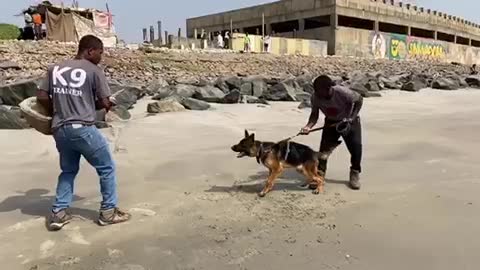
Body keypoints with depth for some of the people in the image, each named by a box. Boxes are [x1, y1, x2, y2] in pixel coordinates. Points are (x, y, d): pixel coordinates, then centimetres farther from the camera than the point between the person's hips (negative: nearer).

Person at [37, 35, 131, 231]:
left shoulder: (55, 69, 10)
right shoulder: (94, 71, -6)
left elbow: (41, 97, 8)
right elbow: (105, 103, -7)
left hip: (59, 130, 6)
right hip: (83, 129, -6)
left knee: (68, 170, 23)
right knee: (106, 168, 9)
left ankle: (59, 213, 19)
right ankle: (108, 211, 15)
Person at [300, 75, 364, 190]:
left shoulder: (342, 92, -34)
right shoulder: (315, 97, -25)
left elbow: (359, 99, -17)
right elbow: (314, 114, -16)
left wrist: (352, 117, -22)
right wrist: (309, 126, -35)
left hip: (349, 121, -2)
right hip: (331, 122, 2)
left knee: (356, 148, -7)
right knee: (324, 148, -7)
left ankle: (355, 174, 13)